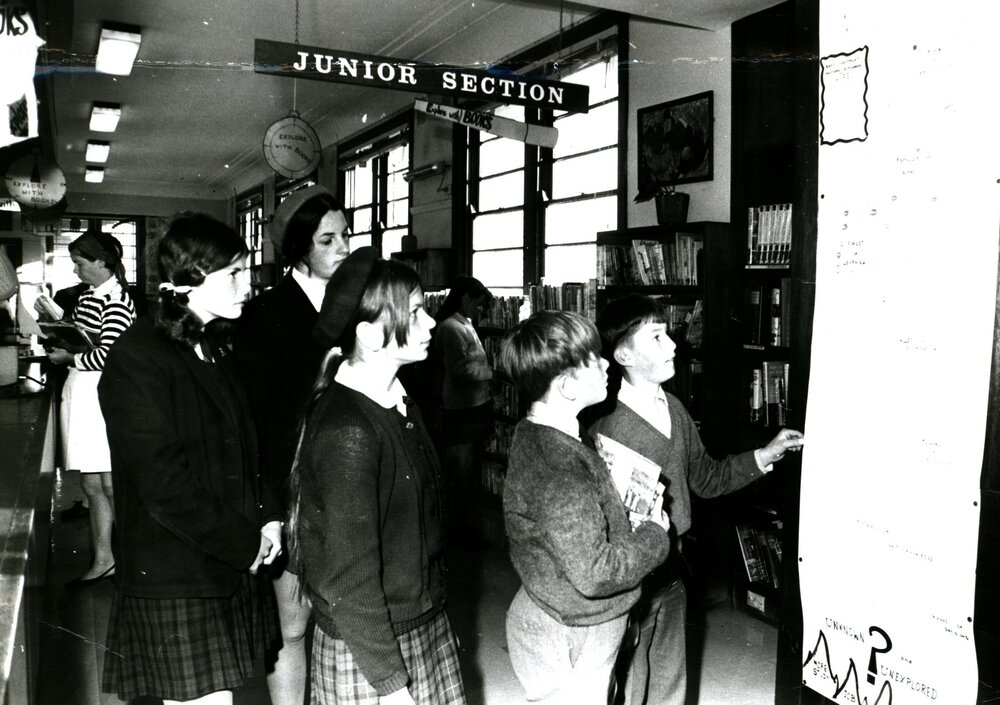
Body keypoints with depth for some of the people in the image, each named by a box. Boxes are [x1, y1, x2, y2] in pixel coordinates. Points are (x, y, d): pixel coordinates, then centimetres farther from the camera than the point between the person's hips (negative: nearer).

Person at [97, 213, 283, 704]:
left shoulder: (213, 350, 12)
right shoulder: (138, 359, -15)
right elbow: (164, 486, -20)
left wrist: (269, 517, 2)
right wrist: (245, 544, -13)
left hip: (231, 569, 8)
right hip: (174, 583, -7)